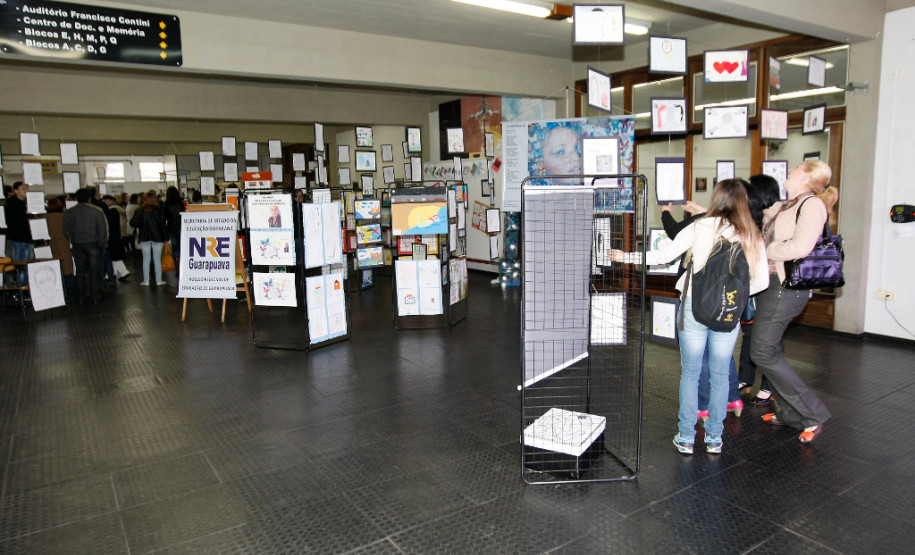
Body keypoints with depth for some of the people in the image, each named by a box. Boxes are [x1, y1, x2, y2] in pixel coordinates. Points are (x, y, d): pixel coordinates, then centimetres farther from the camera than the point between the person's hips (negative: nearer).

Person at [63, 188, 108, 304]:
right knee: (95, 271, 3)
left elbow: (66, 231, 4)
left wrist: (73, 241, 16)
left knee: (80, 271, 10)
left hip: (77, 246, 3)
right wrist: (102, 243, 2)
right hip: (93, 245, -3)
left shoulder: (68, 212, 3)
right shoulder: (97, 211, -7)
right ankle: (96, 296, 5)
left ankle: (82, 296, 14)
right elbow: (103, 230, -8)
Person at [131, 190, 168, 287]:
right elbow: (163, 224, -6)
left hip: (144, 238, 1)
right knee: (157, 259, 4)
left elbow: (133, 223, -6)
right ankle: (158, 280, 6)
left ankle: (146, 281, 7)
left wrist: (140, 225, 14)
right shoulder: (159, 210, -5)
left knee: (146, 259, 6)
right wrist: (165, 238, -2)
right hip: (157, 238, -1)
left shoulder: (141, 211, -3)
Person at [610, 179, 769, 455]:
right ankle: (714, 438, 23)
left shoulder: (701, 227, -4)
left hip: (695, 306, -1)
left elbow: (664, 256, -8)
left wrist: (626, 257, 1)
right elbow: (761, 281, 0)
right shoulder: (752, 237, 2)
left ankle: (686, 437, 16)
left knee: (690, 373, 9)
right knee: (720, 375, 14)